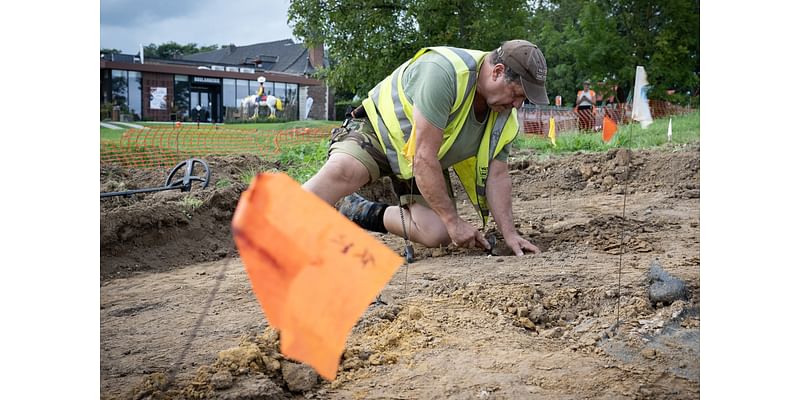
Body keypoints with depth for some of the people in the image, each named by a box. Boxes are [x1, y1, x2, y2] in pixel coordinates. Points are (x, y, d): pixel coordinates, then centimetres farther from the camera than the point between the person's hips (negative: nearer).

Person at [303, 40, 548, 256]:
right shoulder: (442, 72, -33)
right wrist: (454, 221, -27)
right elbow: (424, 158, -33)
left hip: (426, 163, 7)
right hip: (378, 131, -6)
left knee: (437, 235, -16)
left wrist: (509, 234, -13)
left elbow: (497, 175, -3)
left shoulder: (505, 117, -9)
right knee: (341, 172, -38)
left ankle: (362, 214, 3)